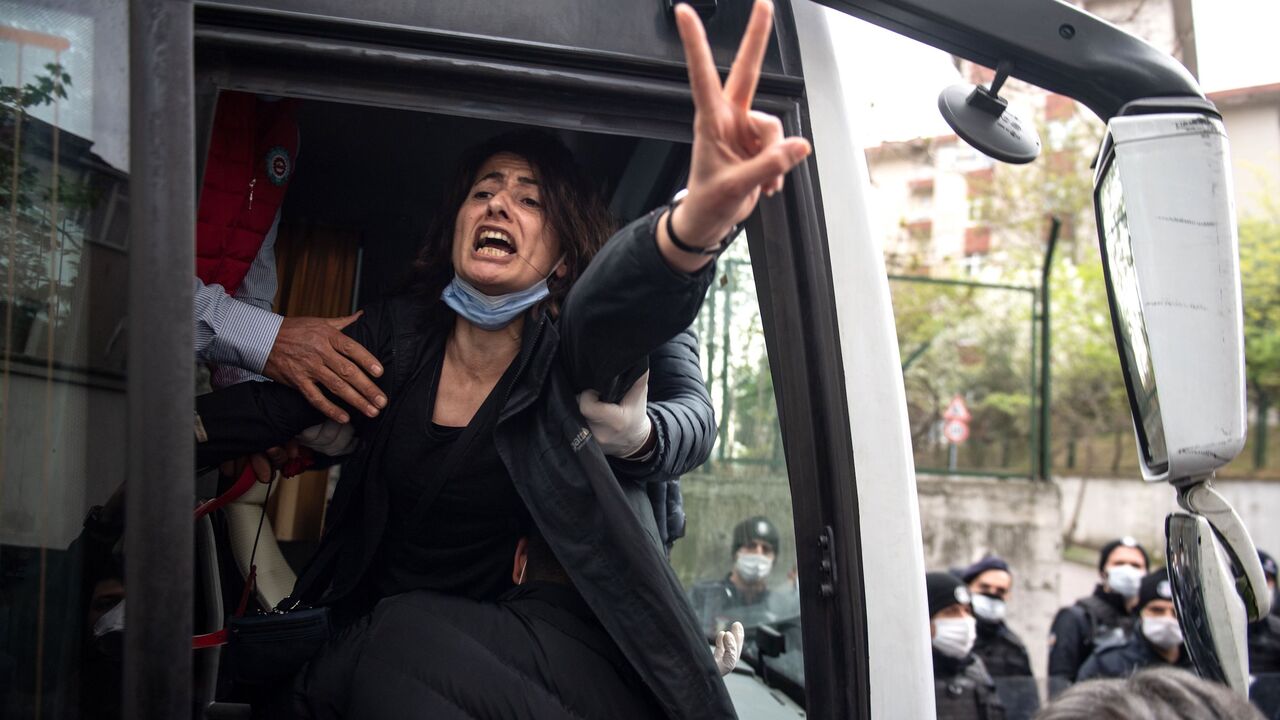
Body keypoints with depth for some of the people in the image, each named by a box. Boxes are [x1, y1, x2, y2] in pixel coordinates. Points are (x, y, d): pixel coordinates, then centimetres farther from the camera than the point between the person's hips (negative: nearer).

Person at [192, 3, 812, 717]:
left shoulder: (562, 355, -13)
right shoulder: (399, 331, -1)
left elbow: (619, 301, -36)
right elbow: (271, 406, 1)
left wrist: (697, 223, -60)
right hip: (368, 619, 4)